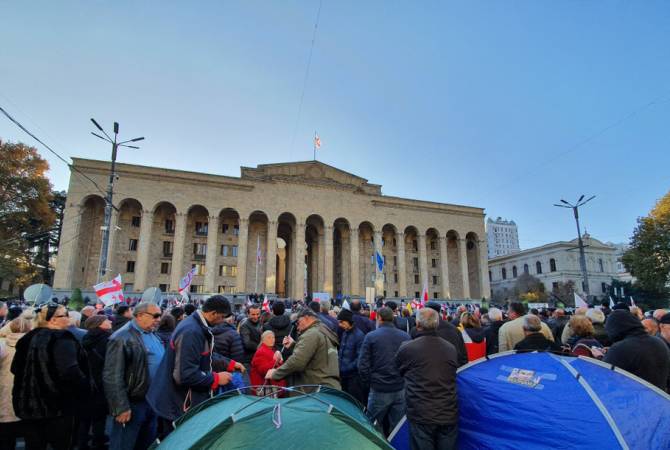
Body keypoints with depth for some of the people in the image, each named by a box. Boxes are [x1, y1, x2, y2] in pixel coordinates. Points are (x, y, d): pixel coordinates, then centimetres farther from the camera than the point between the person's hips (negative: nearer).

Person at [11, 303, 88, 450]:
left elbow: (16, 368, 16)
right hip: (57, 405, -7)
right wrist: (85, 386, -14)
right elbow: (70, 372, -30)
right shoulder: (62, 339, -19)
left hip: (30, 403, 7)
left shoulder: (29, 338, 6)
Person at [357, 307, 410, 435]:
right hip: (401, 389, 3)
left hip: (379, 390, -3)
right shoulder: (406, 336, -1)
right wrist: (404, 379, 13)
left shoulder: (371, 336, -9)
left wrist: (368, 382, 4)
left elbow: (363, 365, -11)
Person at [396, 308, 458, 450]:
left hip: (421, 416, -4)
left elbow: (398, 371, 8)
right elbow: (453, 373, 15)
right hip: (449, 415, 4)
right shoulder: (451, 348, 2)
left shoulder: (406, 348, -11)